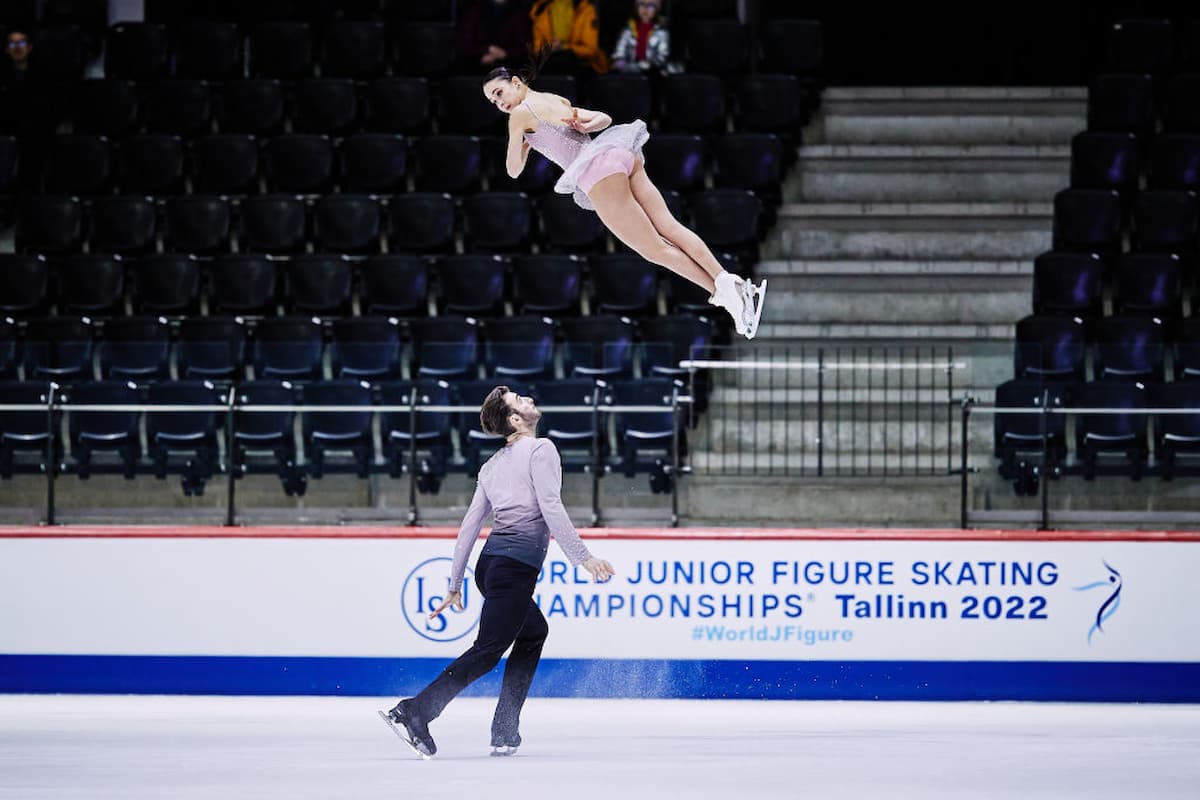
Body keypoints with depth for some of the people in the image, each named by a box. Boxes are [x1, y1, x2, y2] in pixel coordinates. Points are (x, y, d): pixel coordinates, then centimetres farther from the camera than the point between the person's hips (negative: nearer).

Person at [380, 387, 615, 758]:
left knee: (534, 632, 25)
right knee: (487, 651, -8)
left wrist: (455, 584, 20)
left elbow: (469, 525, 16)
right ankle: (413, 712, -20)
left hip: (490, 563, 9)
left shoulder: (494, 463, 17)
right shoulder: (541, 450, -6)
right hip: (516, 568, -9)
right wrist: (583, 557, -15)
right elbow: (551, 509, -16)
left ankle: (505, 732, 18)